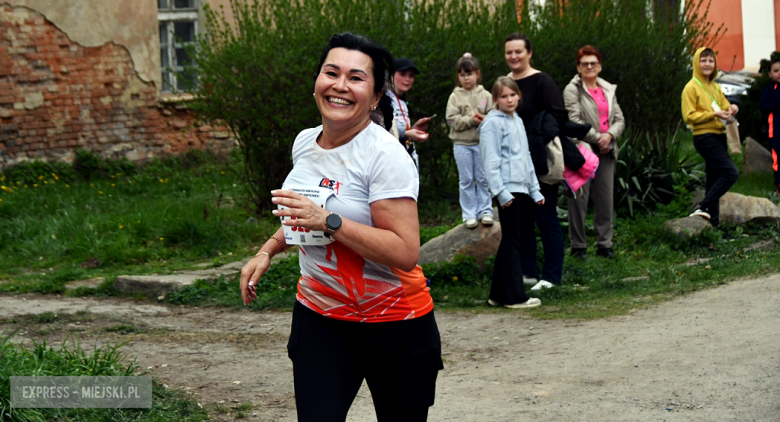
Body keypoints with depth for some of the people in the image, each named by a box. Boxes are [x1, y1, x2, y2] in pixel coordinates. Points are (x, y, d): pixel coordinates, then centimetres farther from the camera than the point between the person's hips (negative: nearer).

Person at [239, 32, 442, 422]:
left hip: (393, 321, -5)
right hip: (318, 315, 5)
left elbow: (406, 253, -26)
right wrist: (268, 251, 14)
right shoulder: (305, 142, 5)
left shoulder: (385, 155, -18)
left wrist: (328, 222, -30)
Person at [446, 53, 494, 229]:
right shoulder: (455, 96, 2)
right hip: (462, 144, 0)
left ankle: (485, 211, 14)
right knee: (466, 180, 5)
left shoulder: (485, 95, 3)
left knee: (483, 178, 5)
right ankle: (469, 214, 10)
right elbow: (452, 119, -6)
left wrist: (484, 120, -21)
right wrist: (471, 120, -16)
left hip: (482, 143, 0)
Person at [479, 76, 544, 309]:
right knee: (512, 242, -6)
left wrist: (535, 189, 20)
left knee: (512, 241, 10)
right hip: (508, 189, -9)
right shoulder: (493, 123, -8)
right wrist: (501, 192, -19)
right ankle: (514, 296, -2)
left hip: (521, 189, 9)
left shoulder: (518, 121, 18)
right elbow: (491, 161, -13)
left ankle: (499, 294, 17)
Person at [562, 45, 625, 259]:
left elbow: (620, 119, 13)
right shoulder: (572, 90, -1)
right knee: (579, 199, -3)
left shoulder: (608, 90, 17)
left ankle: (604, 244, 11)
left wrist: (609, 135, -7)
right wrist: (597, 138, -11)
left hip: (606, 152, 5)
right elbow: (574, 121, -11)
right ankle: (578, 246, 3)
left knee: (605, 199, 5)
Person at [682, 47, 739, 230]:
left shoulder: (716, 87, 15)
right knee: (731, 173, -19)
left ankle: (714, 222, 13)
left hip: (718, 137, 8)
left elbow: (724, 106, 21)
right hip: (704, 137, -8)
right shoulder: (692, 87, -7)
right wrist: (713, 114, -21)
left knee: (715, 180, 9)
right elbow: (689, 116, -12)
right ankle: (704, 208, -15)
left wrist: (731, 109, -3)